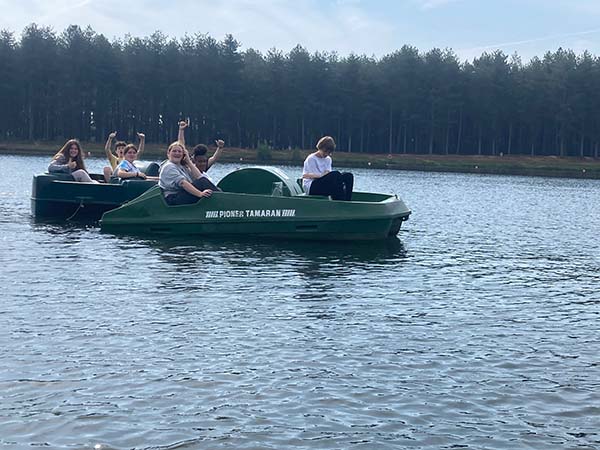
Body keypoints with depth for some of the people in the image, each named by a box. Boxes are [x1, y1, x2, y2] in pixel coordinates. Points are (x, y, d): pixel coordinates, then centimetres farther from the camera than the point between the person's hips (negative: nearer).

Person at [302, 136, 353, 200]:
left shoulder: (328, 159, 18)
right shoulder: (311, 159, -4)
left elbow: (328, 173, 0)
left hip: (325, 186, 7)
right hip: (311, 188, -7)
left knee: (348, 176, -14)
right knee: (336, 174, -31)